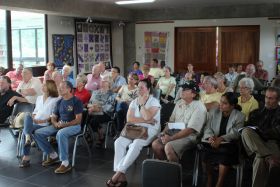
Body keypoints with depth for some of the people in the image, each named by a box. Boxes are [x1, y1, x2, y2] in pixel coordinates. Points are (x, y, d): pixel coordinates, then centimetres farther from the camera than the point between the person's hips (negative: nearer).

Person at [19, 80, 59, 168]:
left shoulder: (55, 100, 3)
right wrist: (33, 117, 3)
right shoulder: (39, 98, 25)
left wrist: (43, 121, -13)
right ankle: (27, 137, -38)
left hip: (45, 125, -6)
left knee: (25, 130, -26)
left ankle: (26, 157, -24)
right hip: (34, 123, 6)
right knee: (27, 115, -28)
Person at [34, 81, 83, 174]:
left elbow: (78, 120, -12)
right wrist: (55, 123, -5)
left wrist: (64, 124, -20)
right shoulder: (59, 102, 15)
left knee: (61, 134, -40)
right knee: (38, 133, -5)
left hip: (74, 126, -7)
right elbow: (53, 117, 19)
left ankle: (65, 163, -30)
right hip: (59, 125, 7)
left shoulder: (76, 101, -6)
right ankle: (53, 155, 7)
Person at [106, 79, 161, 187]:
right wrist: (146, 120, -10)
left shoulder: (154, 102, -2)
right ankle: (121, 176, -28)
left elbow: (147, 117, -20)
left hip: (150, 130, -5)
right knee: (119, 142, -23)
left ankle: (118, 173, -30)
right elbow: (129, 119, -2)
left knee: (136, 144, -35)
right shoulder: (134, 102, 12)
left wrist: (142, 104, -8)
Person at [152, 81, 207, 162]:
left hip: (189, 136, -7)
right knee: (155, 144, -11)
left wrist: (171, 138, -19)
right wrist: (164, 132, -3)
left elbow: (189, 130, -19)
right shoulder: (179, 103, 11)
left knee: (168, 147, -29)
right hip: (174, 133, 7)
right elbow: (171, 121, 16)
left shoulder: (199, 107, -13)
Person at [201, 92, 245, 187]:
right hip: (212, 140, 2)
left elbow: (235, 134, -9)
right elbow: (207, 128, 6)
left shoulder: (239, 116, 0)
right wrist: (211, 136, -17)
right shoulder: (213, 111, 9)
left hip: (228, 143, -2)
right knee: (205, 149, -29)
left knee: (225, 151, -35)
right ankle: (209, 179, -6)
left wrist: (221, 139, -24)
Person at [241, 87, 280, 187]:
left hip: (271, 142, -3)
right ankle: (271, 158, -49)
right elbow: (248, 125, 18)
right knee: (246, 131, -34)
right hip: (255, 143, 4)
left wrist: (259, 131, -7)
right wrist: (251, 131, -6)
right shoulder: (257, 112, 27)